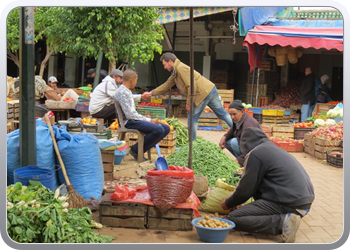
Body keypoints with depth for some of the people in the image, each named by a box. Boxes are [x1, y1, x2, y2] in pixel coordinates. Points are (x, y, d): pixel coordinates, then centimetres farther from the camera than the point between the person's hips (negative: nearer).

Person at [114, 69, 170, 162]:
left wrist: (144, 117, 8)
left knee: (166, 128, 1)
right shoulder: (122, 92, -14)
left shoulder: (127, 91, 19)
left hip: (134, 119, 11)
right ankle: (135, 150, -12)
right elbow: (129, 115, -20)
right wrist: (149, 120, -16)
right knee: (158, 129, -29)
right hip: (129, 122, -11)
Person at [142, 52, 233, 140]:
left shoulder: (181, 68, -14)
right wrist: (152, 93, 23)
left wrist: (189, 103, -14)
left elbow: (192, 86, -20)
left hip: (203, 93, -10)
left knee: (192, 119, 0)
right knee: (222, 113, 11)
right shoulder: (175, 73, 20)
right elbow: (166, 85, 27)